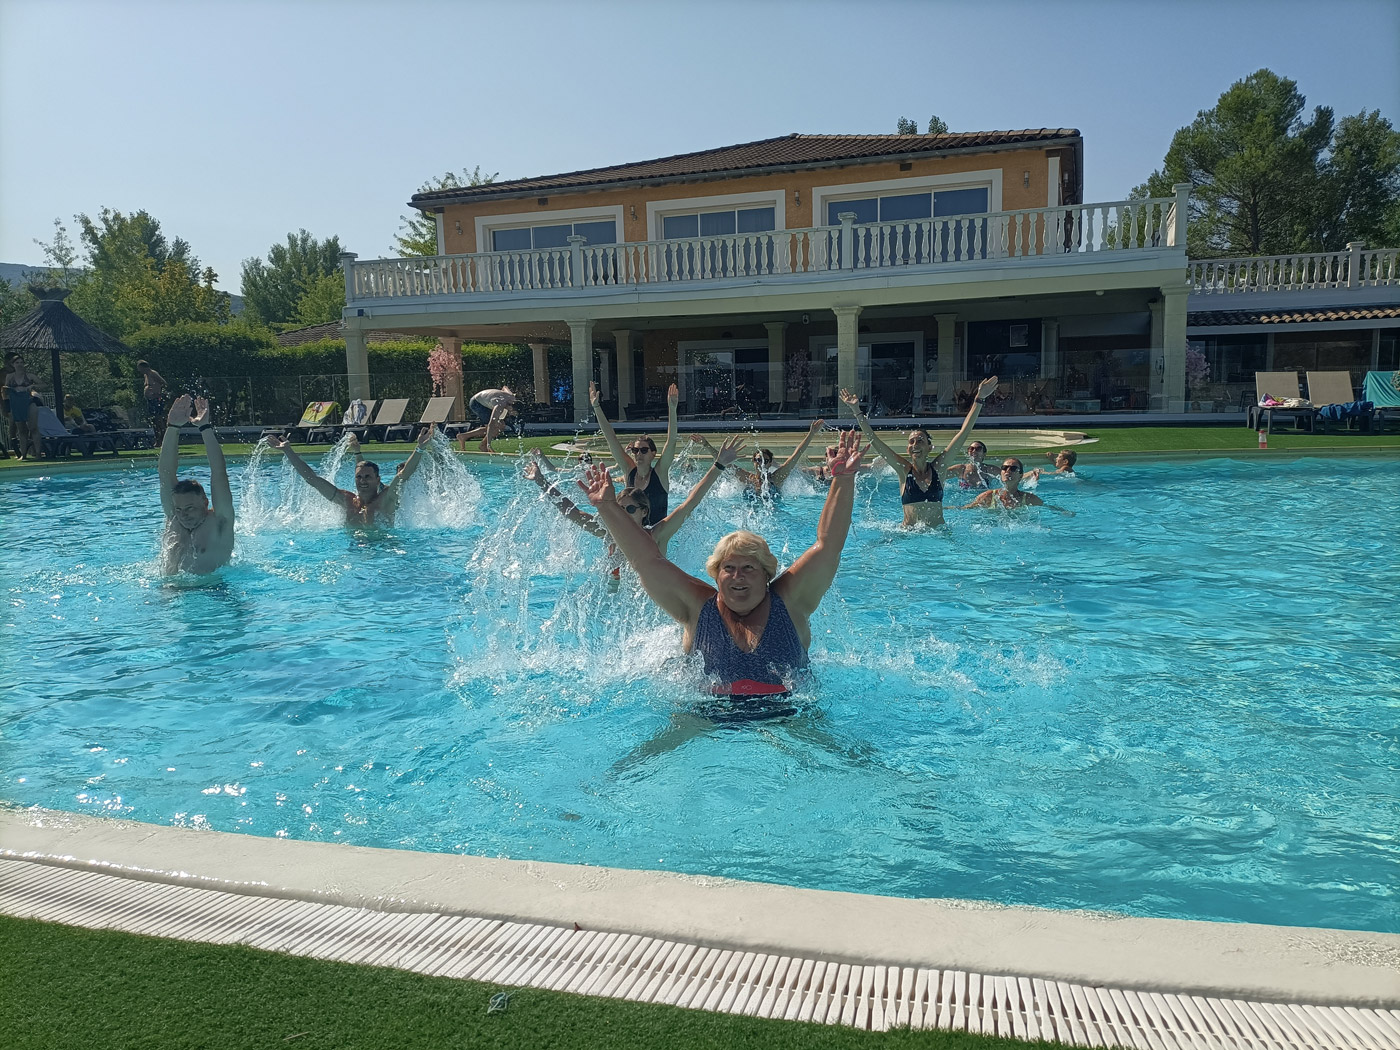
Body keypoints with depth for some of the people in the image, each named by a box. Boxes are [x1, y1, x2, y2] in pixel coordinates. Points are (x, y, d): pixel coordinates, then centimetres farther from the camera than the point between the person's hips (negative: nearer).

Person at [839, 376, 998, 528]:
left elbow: (963, 432, 2)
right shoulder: (904, 470, 3)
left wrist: (979, 399, -1)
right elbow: (873, 439, 1)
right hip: (908, 533, 0)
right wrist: (857, 410, -3)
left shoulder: (938, 467, 4)